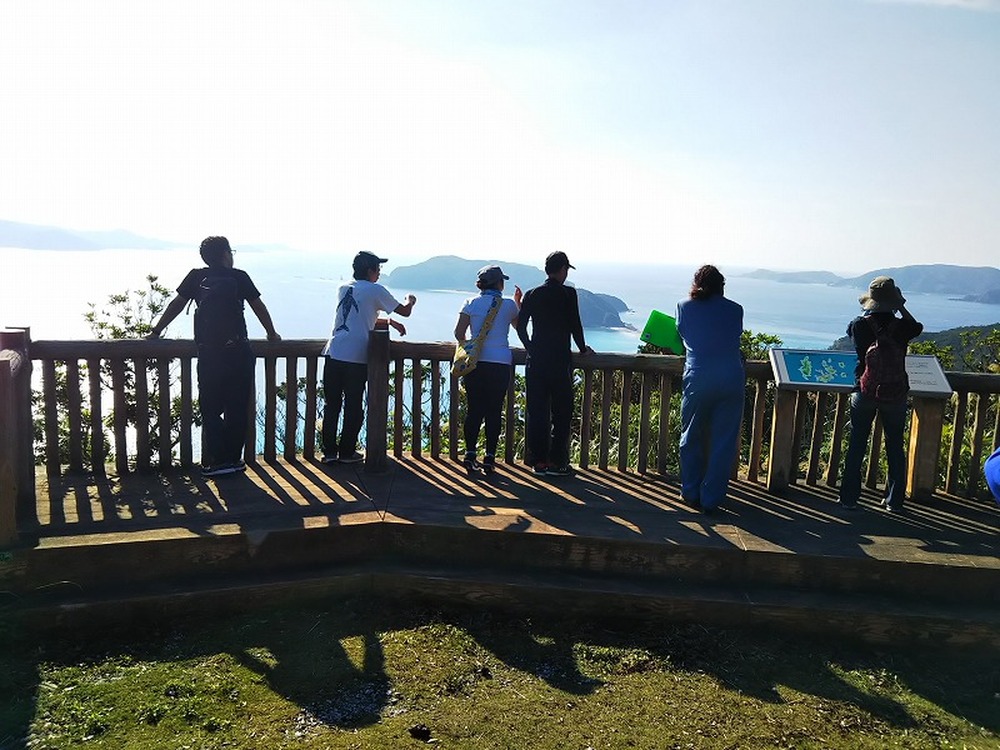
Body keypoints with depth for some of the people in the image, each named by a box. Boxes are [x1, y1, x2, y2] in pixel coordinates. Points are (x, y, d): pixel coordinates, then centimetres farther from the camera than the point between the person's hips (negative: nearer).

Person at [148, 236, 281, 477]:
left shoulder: (196, 276, 11)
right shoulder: (239, 277, 8)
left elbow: (176, 305, 16)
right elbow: (259, 307, 15)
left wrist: (156, 331, 26)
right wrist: (272, 333, 28)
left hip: (209, 354, 1)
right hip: (238, 351, -1)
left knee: (211, 410, 8)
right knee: (236, 408, 7)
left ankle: (215, 461, 5)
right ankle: (233, 459, 12)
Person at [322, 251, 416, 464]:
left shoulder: (343, 288, 18)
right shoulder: (375, 290, 0)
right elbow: (404, 311, 7)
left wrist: (388, 321, 30)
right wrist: (410, 301, 29)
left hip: (333, 353, 5)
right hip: (357, 357, -5)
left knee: (332, 405, 9)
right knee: (354, 407, 6)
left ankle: (329, 451, 12)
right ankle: (347, 452, 13)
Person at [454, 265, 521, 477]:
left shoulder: (471, 303, 4)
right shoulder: (508, 304, 2)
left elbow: (459, 332, -1)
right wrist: (518, 302, 29)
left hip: (475, 363, 2)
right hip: (500, 363, -1)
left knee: (473, 409, 6)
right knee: (494, 410, 4)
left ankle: (470, 454, 3)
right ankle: (490, 457, 5)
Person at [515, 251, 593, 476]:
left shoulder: (532, 295, 6)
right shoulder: (568, 294, -6)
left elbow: (521, 327, 7)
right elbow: (575, 325, -6)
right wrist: (582, 349, 10)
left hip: (536, 361, 4)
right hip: (560, 361, -4)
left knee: (537, 413, 8)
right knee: (561, 413, 5)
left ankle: (538, 460, 12)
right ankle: (556, 461, 5)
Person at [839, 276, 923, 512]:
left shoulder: (860, 325, -9)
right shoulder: (901, 327, -8)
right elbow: (917, 327, 15)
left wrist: (870, 312, 16)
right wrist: (901, 308, 16)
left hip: (864, 392, 0)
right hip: (896, 394, 0)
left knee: (856, 446, 9)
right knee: (895, 448, 12)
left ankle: (849, 498, 10)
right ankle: (894, 501, 17)